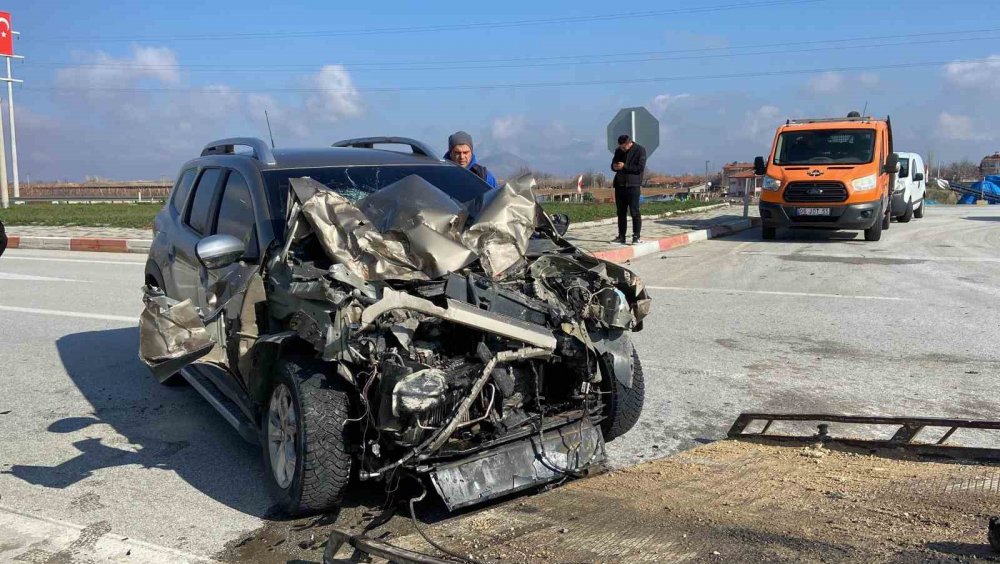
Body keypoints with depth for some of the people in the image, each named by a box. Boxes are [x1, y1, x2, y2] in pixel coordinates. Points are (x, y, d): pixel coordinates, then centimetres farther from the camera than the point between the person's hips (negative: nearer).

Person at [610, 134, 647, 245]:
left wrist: (624, 167, -13)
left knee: (634, 212, -7)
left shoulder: (640, 150, -3)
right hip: (619, 185, 6)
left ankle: (636, 237, -3)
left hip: (632, 185, -6)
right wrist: (614, 166, -3)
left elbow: (640, 168, -10)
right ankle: (621, 236, 14)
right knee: (621, 212, 8)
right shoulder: (618, 151, 13)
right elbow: (613, 164, 22)